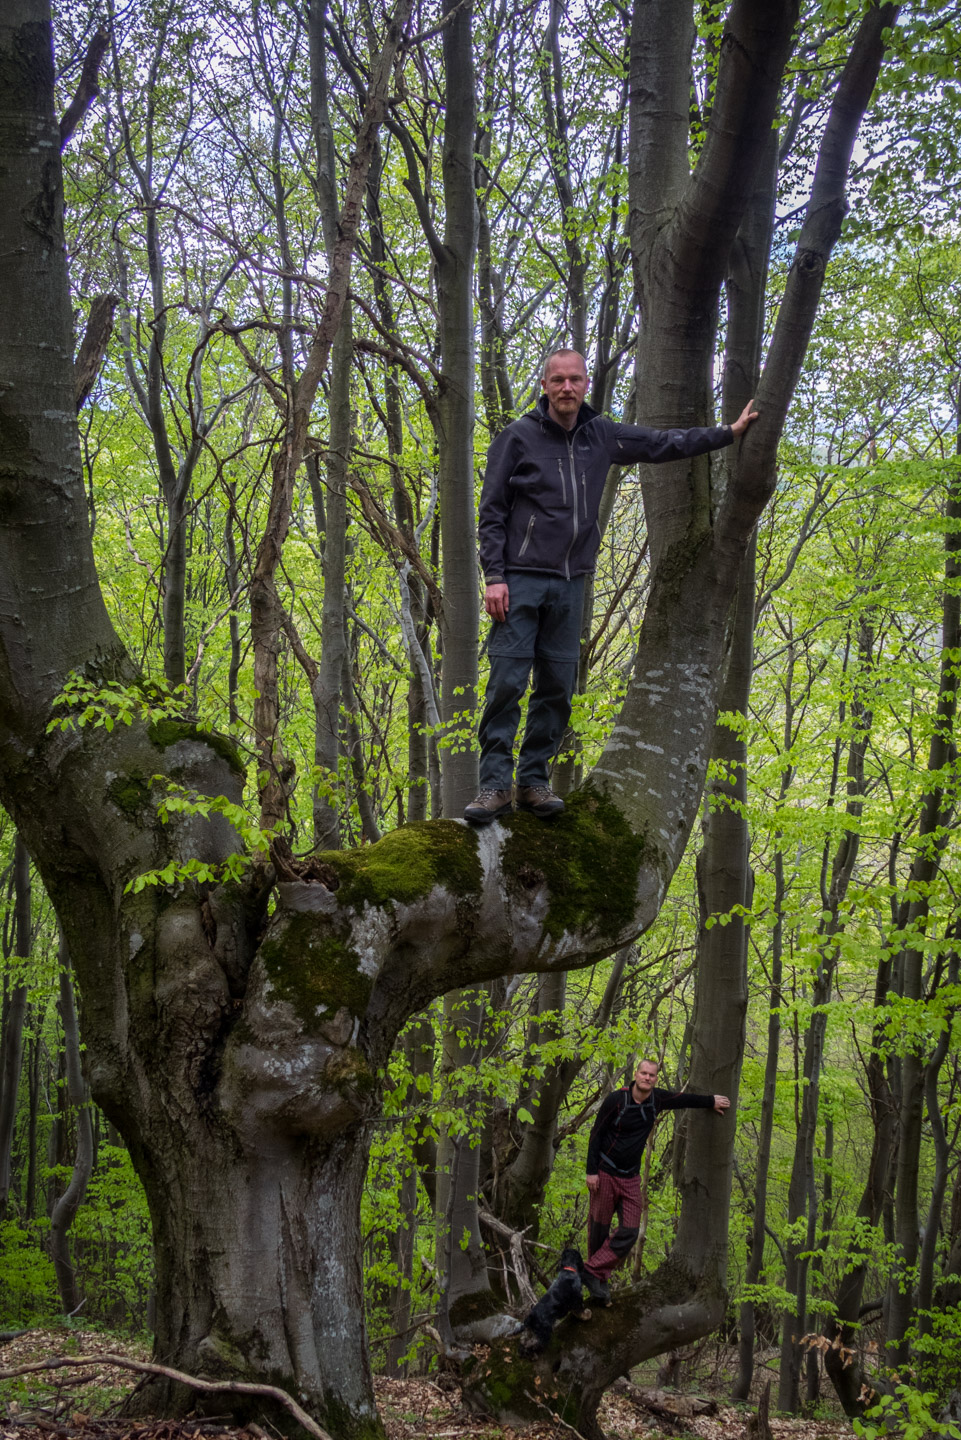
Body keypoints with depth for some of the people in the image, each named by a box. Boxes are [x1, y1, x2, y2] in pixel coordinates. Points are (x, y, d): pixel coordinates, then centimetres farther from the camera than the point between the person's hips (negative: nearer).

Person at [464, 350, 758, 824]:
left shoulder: (601, 436, 11)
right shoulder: (518, 437, -1)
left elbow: (663, 444, 21)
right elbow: (492, 513, -2)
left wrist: (729, 432, 22)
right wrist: (494, 576, -10)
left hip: (570, 584, 5)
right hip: (521, 580, -5)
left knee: (557, 688, 4)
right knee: (506, 683, -10)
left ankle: (534, 781, 11)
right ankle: (495, 784, -7)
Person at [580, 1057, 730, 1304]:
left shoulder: (657, 1099, 0)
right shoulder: (616, 1099, -14)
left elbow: (684, 1099, 21)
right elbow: (596, 1135, -9)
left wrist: (711, 1101, 26)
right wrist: (591, 1171, -12)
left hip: (630, 1178, 5)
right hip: (605, 1173, -5)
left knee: (629, 1232, -5)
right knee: (599, 1228, 2)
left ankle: (593, 1273, -1)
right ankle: (596, 1276, 16)